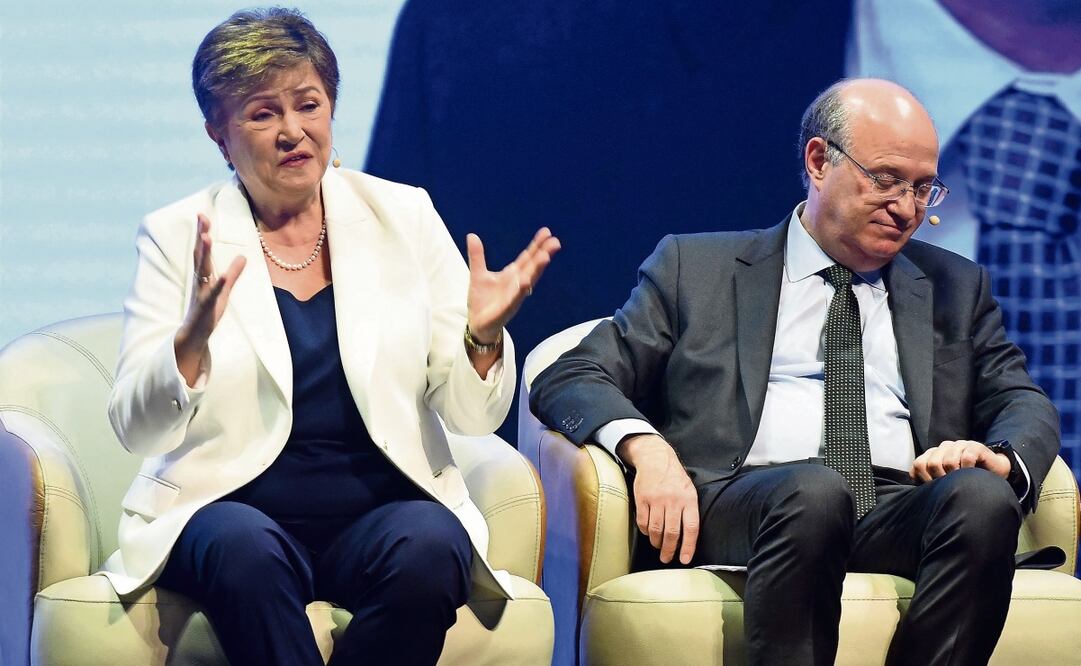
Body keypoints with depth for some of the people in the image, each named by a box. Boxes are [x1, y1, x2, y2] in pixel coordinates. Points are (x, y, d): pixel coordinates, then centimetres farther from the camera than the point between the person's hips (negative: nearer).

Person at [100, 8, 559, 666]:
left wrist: (482, 336, -16)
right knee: (246, 550, -36)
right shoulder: (178, 237, 4)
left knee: (428, 548, -32)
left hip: (383, 507, 2)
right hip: (230, 506, -2)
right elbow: (137, 430, -5)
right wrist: (193, 339, -24)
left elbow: (472, 415, 6)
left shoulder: (403, 217, 8)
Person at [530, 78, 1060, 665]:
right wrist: (645, 448, -11)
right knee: (813, 490, -38)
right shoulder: (694, 269, 18)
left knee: (983, 497, -32)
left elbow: (1024, 404, 21)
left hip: (902, 514, 3)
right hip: (738, 503, -3)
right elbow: (567, 380, 12)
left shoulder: (956, 287, 27)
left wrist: (1001, 458, -6)